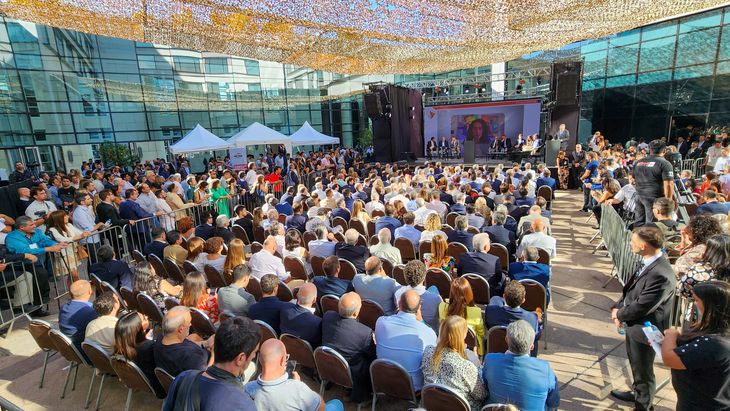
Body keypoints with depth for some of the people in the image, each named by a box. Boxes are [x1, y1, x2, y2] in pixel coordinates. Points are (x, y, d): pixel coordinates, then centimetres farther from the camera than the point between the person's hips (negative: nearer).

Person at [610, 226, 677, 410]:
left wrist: (620, 314, -11)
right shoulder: (648, 262, -4)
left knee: (643, 371, 14)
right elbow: (631, 288, 7)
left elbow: (641, 307, -27)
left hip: (644, 329, -9)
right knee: (635, 364, 30)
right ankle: (637, 392, 53)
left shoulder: (661, 275, -33)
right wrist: (618, 307, -3)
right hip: (634, 324, 9)